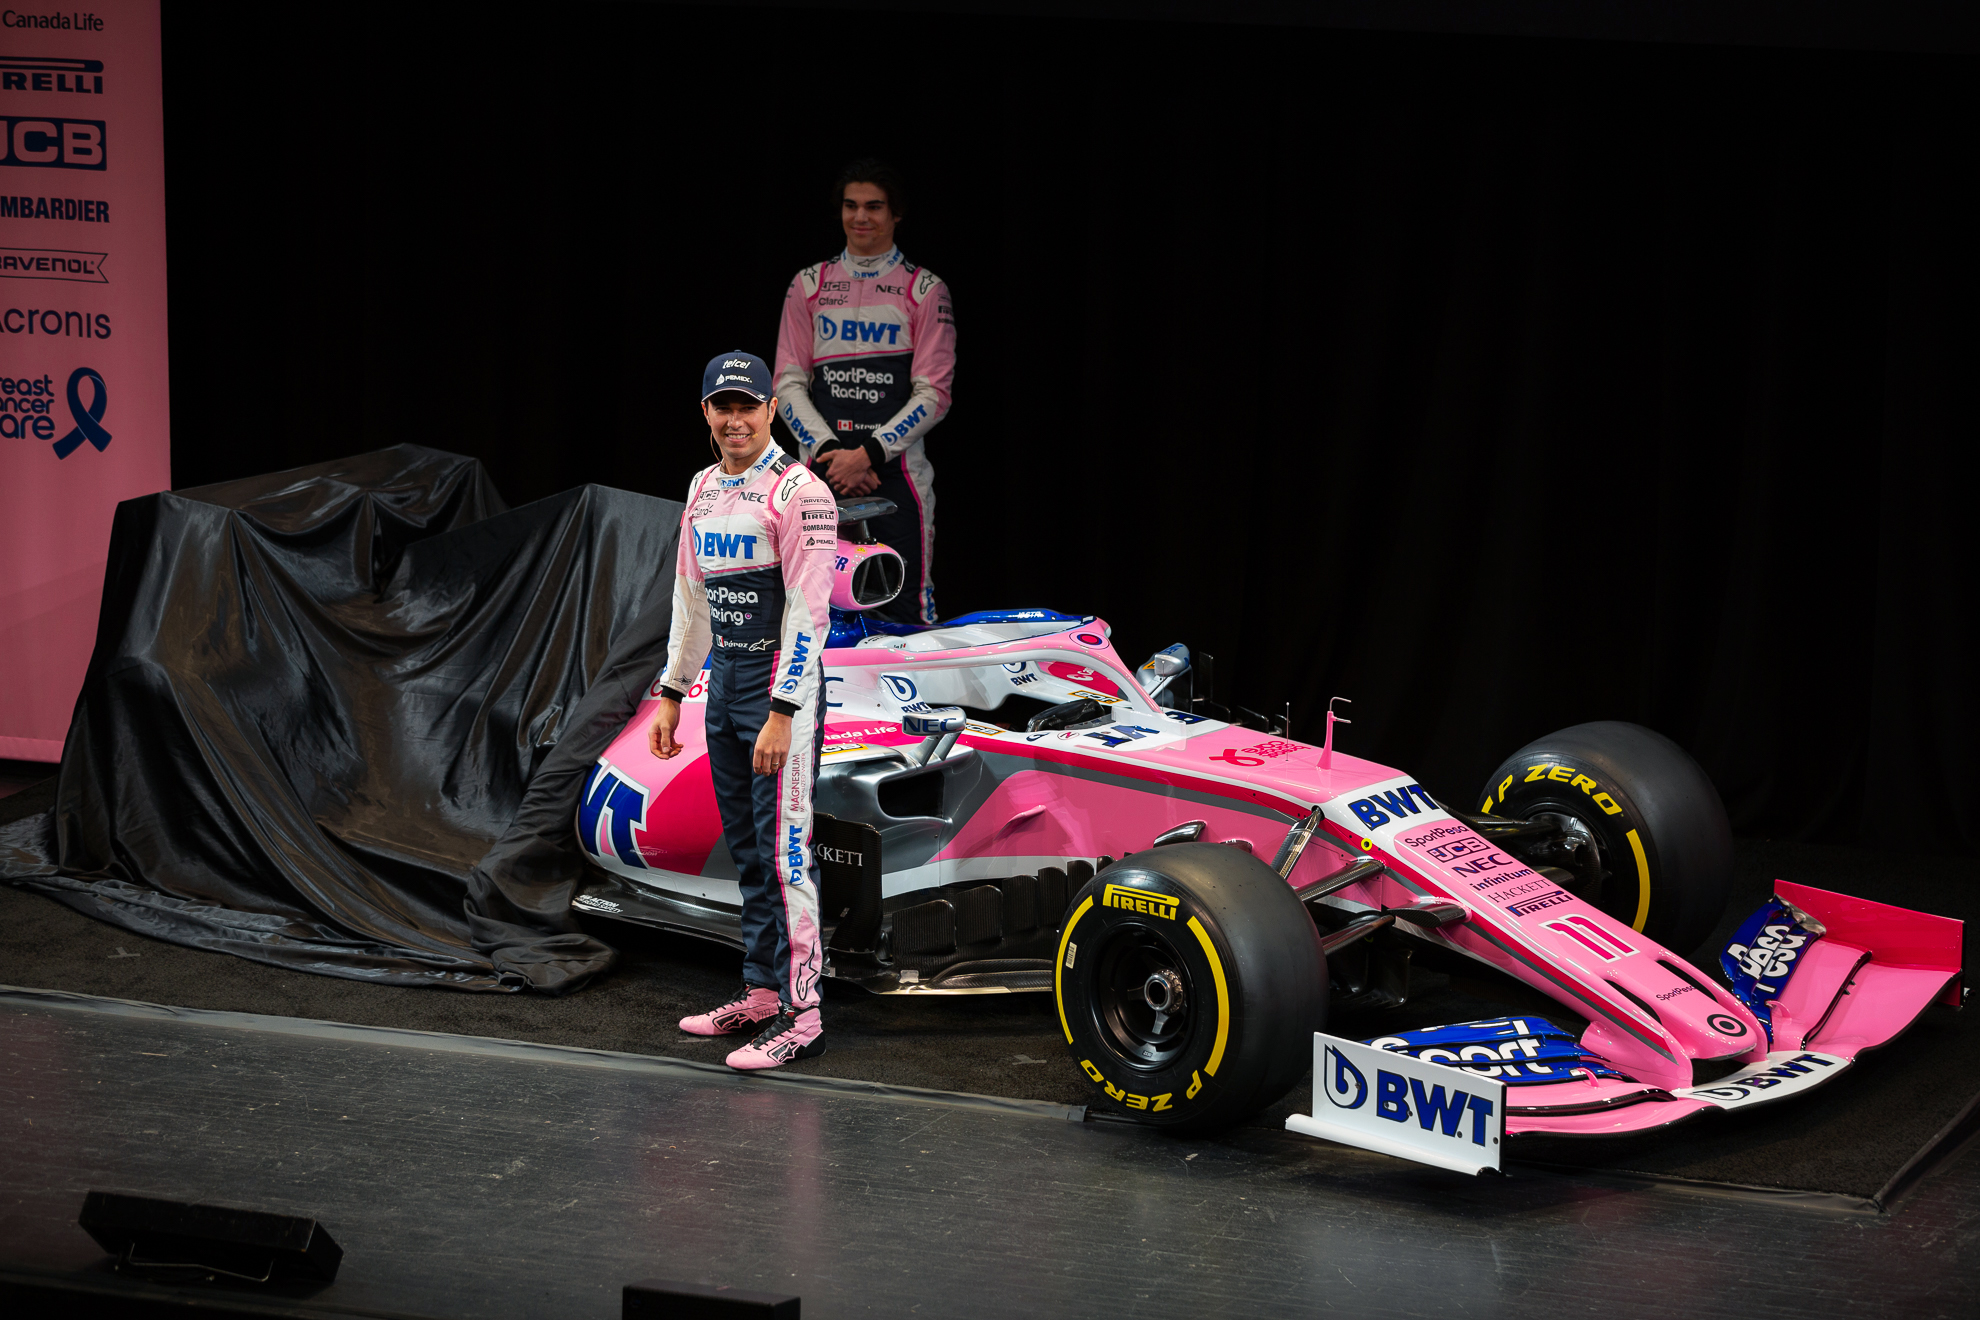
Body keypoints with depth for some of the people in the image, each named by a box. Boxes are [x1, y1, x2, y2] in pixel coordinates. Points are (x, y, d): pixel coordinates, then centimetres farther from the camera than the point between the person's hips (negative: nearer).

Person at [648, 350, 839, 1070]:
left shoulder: (799, 493, -13)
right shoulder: (704, 490, 13)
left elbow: (808, 612, -17)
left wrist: (782, 714, -21)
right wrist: (671, 695, 18)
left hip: (781, 684, -8)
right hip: (722, 678, 8)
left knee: (784, 850, -11)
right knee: (746, 849, 13)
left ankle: (800, 1017, -11)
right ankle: (761, 994, 21)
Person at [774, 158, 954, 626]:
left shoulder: (924, 290, 5)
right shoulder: (809, 285, 13)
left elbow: (932, 393, -2)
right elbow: (788, 384, 8)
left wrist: (868, 454, -12)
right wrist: (829, 450, -8)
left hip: (895, 468, -2)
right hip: (822, 469, 3)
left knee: (905, 613, -8)